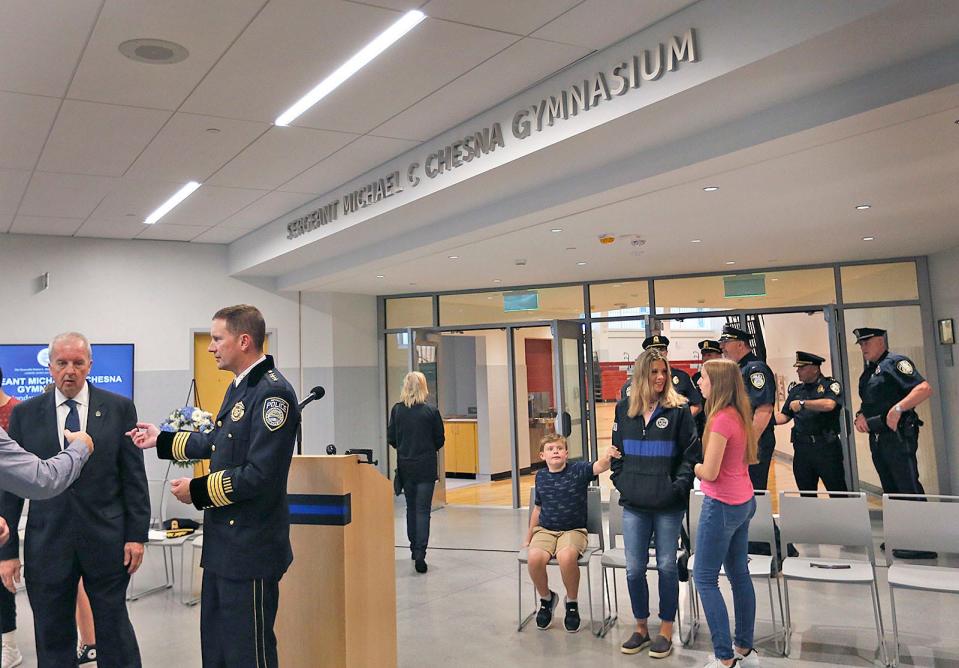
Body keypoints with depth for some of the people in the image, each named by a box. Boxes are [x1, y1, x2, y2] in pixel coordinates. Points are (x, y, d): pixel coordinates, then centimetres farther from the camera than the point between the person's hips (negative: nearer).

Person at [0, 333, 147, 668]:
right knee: (53, 639, 12)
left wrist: (137, 534, -4)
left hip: (107, 540, -1)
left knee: (116, 630, 10)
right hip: (47, 544, 1)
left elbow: (134, 477, 0)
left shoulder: (119, 408, -1)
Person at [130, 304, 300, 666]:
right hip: (223, 542, 10)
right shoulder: (238, 386, 11)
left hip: (250, 548, -10)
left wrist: (197, 490, -15)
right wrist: (162, 440, 23)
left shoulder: (273, 392, -21)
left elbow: (260, 474, -26)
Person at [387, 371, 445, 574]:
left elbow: (391, 438, 1)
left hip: (405, 466, 3)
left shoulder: (396, 410, -4)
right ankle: (420, 553, -12)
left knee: (411, 508, 17)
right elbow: (440, 439, -2)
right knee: (423, 510, -1)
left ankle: (414, 550, 25)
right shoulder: (431, 412, -11)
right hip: (426, 466, -3)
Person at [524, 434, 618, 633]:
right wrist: (529, 536, 24)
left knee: (566, 557, -36)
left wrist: (608, 456, -50)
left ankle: (572, 602, -5)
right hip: (545, 530, 3)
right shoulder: (541, 476, 7)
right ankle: (546, 598, 3)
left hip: (573, 530, -3)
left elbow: (599, 467, -26)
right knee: (534, 557, -29)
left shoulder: (578, 470, -5)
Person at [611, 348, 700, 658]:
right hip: (634, 505, 3)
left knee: (667, 566, 7)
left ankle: (666, 630, 22)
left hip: (669, 505, -3)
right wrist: (621, 482, 4)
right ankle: (641, 627, 25)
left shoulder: (679, 409, -4)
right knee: (634, 568, 8)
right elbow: (616, 451, 13)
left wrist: (679, 486, -12)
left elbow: (692, 453, -5)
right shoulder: (624, 409, 6)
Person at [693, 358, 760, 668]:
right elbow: (752, 457, 19)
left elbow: (709, 473, -21)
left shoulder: (721, 418, -22)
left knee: (704, 578, 1)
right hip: (743, 502, 9)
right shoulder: (740, 414, 5)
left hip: (722, 505, -9)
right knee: (739, 574, 16)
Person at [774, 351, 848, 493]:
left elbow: (829, 404, -23)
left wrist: (802, 403, -16)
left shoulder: (830, 385, -3)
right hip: (802, 448, 5)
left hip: (826, 447, -5)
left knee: (838, 492, 1)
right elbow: (784, 415, 14)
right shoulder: (795, 389, 13)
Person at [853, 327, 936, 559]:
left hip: (897, 435, -9)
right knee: (891, 489, 13)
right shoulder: (868, 371, 17)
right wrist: (861, 416, 6)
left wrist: (897, 409, -27)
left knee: (909, 488, -8)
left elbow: (925, 388, -21)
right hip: (877, 437, 9)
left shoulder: (895, 363, -9)